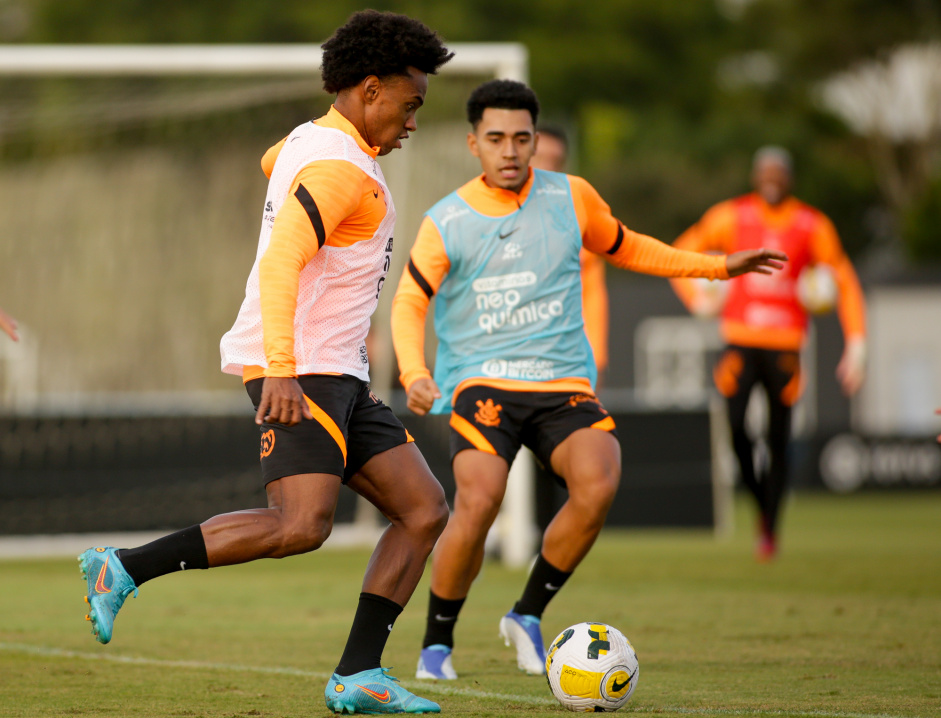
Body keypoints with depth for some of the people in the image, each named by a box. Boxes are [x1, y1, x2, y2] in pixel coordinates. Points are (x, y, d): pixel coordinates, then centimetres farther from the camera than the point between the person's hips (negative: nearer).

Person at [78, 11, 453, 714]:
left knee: (425, 509, 3)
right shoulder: (341, 168, -15)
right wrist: (281, 369, -34)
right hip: (297, 370, -11)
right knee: (302, 525, -26)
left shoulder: (310, 139, 17)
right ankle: (125, 569, -16)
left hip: (338, 375, 11)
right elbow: (278, 264, -26)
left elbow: (273, 162, 42)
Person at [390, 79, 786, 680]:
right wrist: (414, 374, -9)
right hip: (482, 381, -2)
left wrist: (717, 267, 24)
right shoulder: (447, 222, 0)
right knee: (478, 503, -26)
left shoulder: (571, 198, 6)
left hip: (563, 383, 2)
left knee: (598, 485, -26)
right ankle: (437, 643, -2)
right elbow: (409, 301, 9)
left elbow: (623, 247, 24)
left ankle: (528, 615, -4)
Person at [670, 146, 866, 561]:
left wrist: (856, 345, 0)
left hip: (785, 344, 0)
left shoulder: (812, 225, 3)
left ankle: (770, 531, 14)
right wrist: (697, 302, 0)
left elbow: (845, 282, 8)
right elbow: (680, 255, 14)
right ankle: (760, 499, 8)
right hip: (741, 339, 0)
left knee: (778, 441, 1)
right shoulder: (732, 217, 3)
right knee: (735, 426, -18)